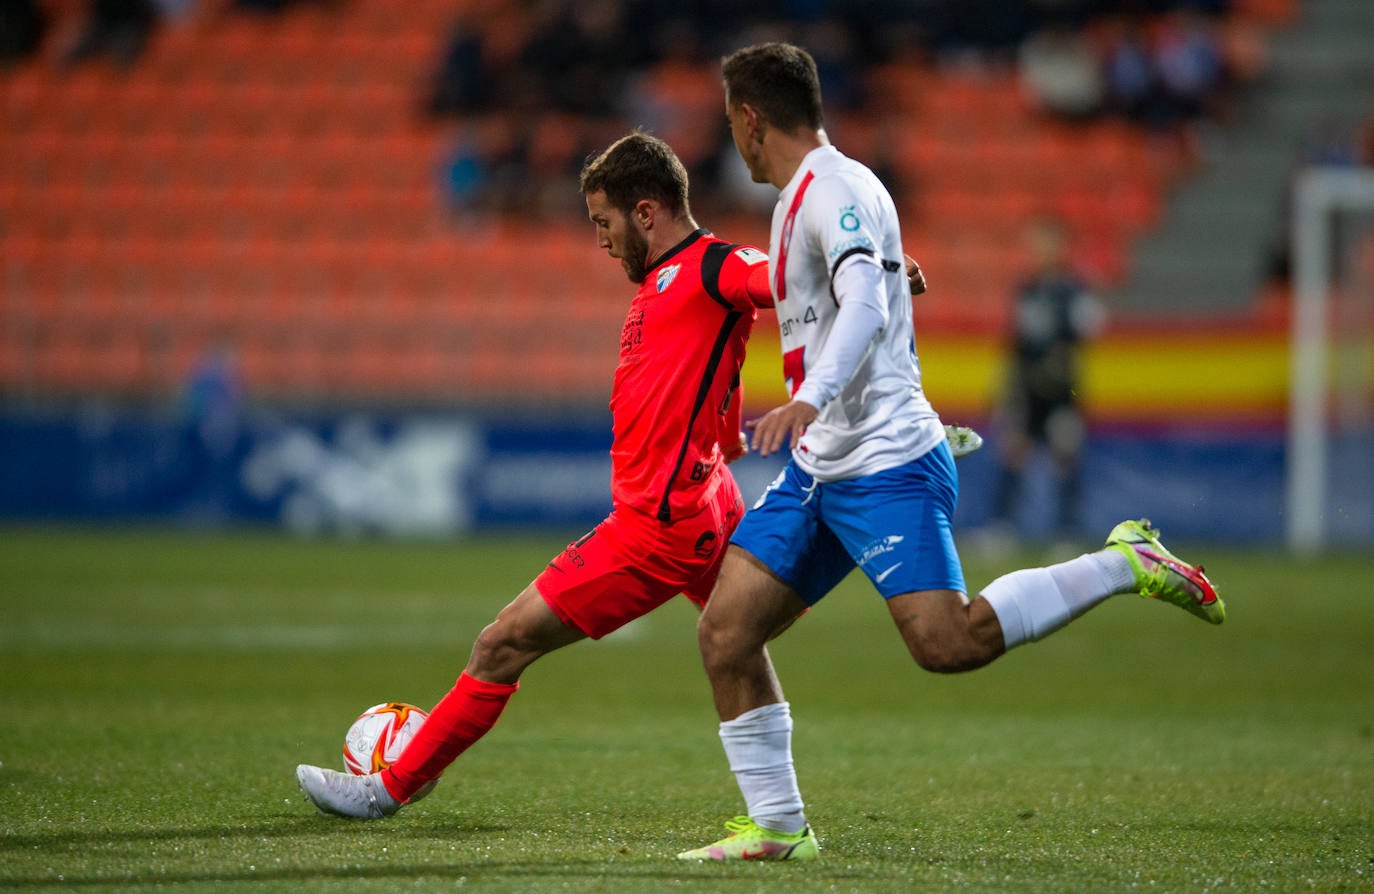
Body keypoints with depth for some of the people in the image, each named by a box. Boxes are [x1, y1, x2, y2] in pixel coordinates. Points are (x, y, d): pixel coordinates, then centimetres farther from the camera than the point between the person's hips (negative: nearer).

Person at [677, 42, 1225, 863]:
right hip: (818, 470, 10)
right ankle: (779, 827, 6)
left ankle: (1125, 564, -3)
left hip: (886, 464, -10)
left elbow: (866, 307, -27)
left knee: (948, 642, -20)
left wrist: (810, 399, -43)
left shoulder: (834, 190, -11)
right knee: (726, 633, 0)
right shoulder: (807, 196, 18)